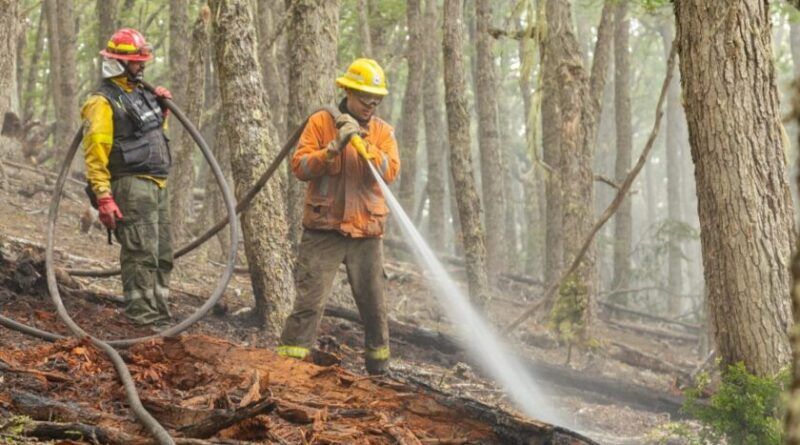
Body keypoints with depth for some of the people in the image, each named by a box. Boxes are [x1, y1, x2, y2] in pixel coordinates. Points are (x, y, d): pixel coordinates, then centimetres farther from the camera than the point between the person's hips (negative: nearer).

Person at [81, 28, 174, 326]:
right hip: (131, 186, -9)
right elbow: (95, 153, -15)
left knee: (162, 256, 11)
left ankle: (159, 315, 18)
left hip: (157, 185, 9)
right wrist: (103, 197, -22)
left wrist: (162, 109, 16)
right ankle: (142, 316, -12)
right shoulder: (103, 102, -9)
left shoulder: (140, 94, 18)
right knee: (141, 254, -13)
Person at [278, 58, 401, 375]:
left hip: (366, 233, 3)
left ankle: (378, 369, 23)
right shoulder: (320, 123, 1)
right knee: (310, 301, -10)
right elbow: (300, 166, -8)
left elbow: (390, 171, -8)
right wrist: (335, 146, -19)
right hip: (324, 231, -3)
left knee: (373, 304, 11)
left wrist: (362, 142, -18)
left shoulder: (383, 132, 8)